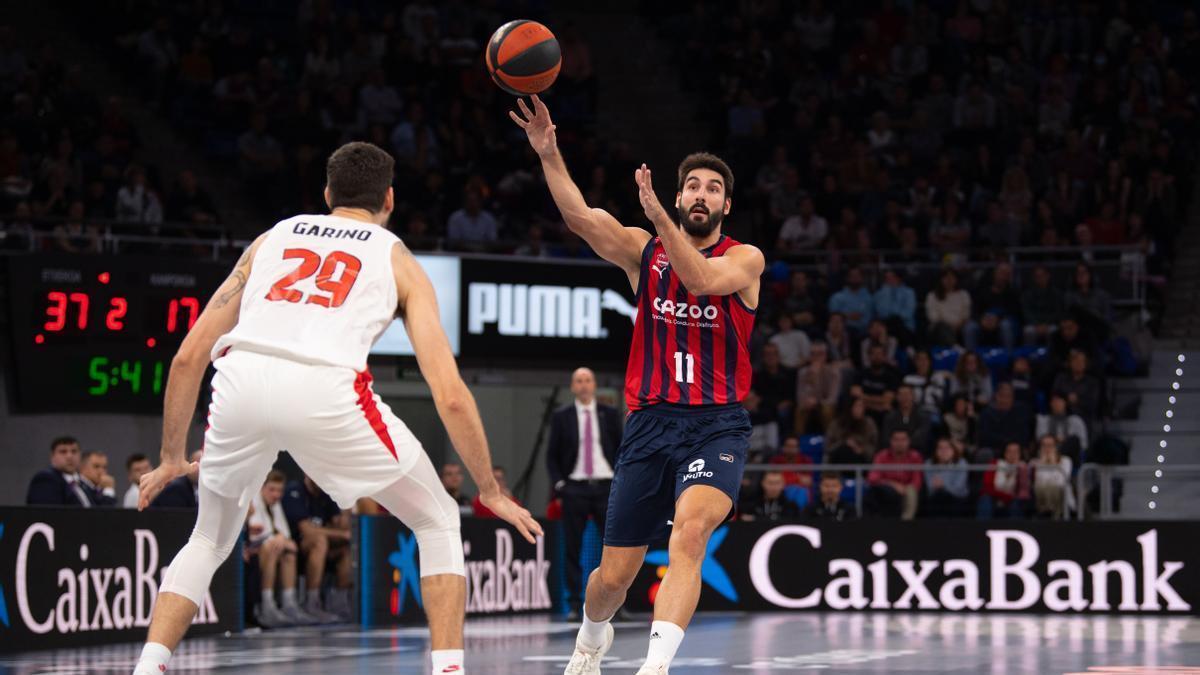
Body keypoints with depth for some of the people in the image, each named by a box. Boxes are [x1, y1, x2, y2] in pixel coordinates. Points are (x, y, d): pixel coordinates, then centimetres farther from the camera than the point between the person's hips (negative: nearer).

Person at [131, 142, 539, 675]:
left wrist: (171, 457, 35)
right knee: (438, 522, 19)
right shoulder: (398, 260, 24)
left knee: (209, 540, 27)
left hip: (241, 378, 3)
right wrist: (490, 492, 24)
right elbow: (450, 395, 14)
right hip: (326, 390, -3)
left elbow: (189, 357, 25)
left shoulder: (272, 238, 31)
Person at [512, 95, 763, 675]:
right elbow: (580, 217, -11)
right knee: (613, 576, 6)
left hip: (717, 425, -2)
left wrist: (658, 215, -30)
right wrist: (548, 154, -25)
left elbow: (702, 278, -21)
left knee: (690, 530, -32)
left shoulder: (745, 259, 1)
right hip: (650, 424, 3)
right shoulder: (643, 251, 6)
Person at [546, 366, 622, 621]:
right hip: (575, 488, 0)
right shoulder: (562, 417, 5)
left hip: (605, 487, 1)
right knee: (573, 550, -1)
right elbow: (552, 455, 8)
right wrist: (558, 483, -4)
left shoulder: (609, 414, 8)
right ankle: (575, 605, 2)